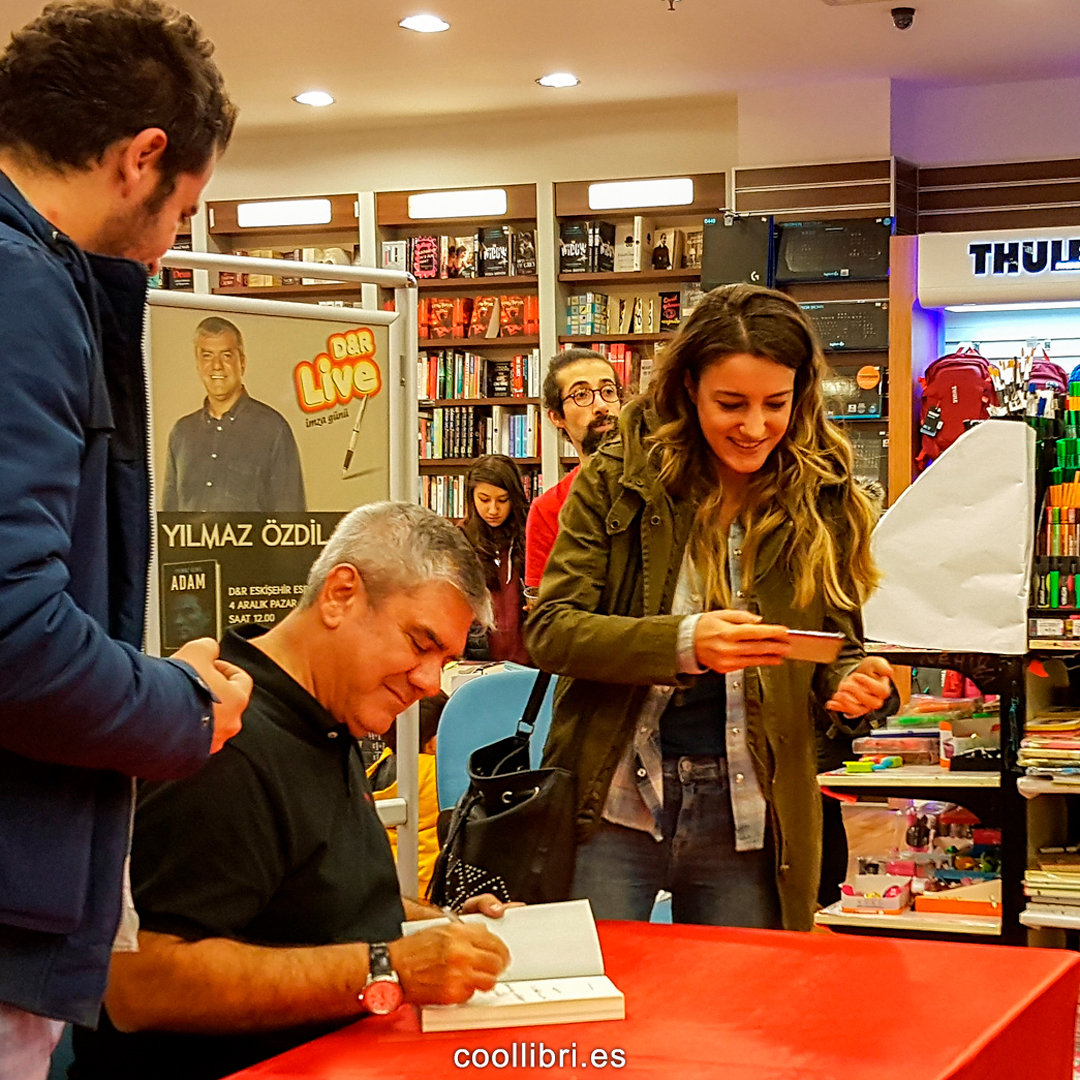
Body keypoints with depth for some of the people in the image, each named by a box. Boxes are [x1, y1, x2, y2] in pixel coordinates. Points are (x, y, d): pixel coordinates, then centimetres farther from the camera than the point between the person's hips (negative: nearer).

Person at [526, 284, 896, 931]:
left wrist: (857, 682, -15)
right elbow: (549, 629, -9)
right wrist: (683, 641, -25)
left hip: (751, 821, 1)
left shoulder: (826, 500, 2)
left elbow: (841, 650, 10)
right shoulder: (617, 480, -3)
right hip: (614, 801, -1)